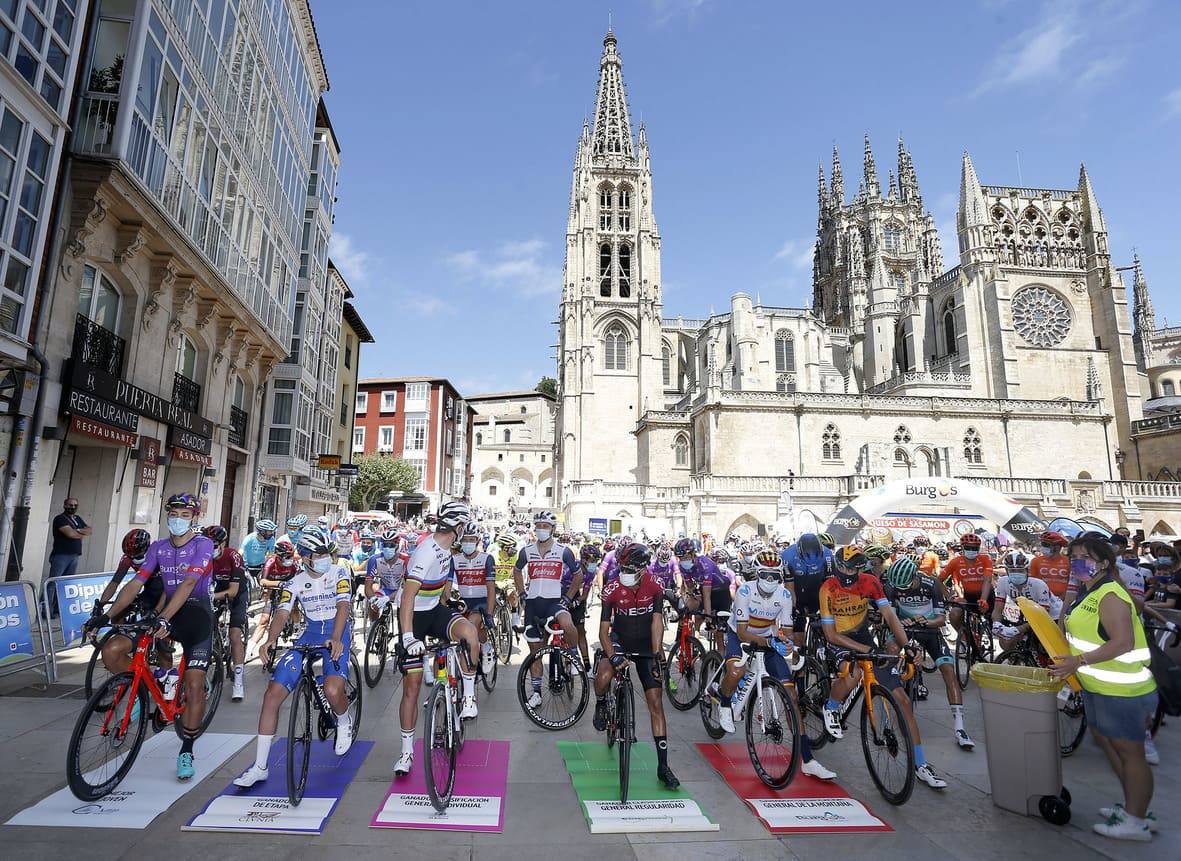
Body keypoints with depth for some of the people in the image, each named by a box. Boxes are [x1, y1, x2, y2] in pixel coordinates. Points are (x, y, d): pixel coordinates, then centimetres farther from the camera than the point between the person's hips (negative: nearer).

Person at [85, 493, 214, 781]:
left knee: (194, 685, -13)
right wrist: (107, 615, -12)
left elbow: (188, 583, -22)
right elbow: (135, 584, 1)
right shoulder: (158, 547, 7)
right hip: (166, 613, 5)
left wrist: (164, 618, -33)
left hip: (196, 615, -5)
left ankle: (186, 751, 6)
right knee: (111, 650, -16)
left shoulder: (203, 544, -9)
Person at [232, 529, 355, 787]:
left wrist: (335, 639, -37)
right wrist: (270, 640, -32)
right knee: (272, 694, -8)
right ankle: (259, 767, 5)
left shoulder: (339, 573, -8)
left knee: (332, 690, -28)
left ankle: (344, 723, 10)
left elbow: (343, 606, -20)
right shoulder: (295, 583, 1)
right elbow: (282, 614, -10)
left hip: (335, 637, -4)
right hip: (310, 635, 4)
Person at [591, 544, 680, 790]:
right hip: (619, 642, -1)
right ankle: (601, 706, 3)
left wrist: (656, 655, -28)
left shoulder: (655, 589, -14)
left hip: (646, 648, 1)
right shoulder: (612, 590, -18)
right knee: (603, 676, -33)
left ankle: (663, 766, 8)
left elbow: (657, 622, -16)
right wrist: (613, 656, -32)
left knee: (656, 705, -3)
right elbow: (604, 629, -16)